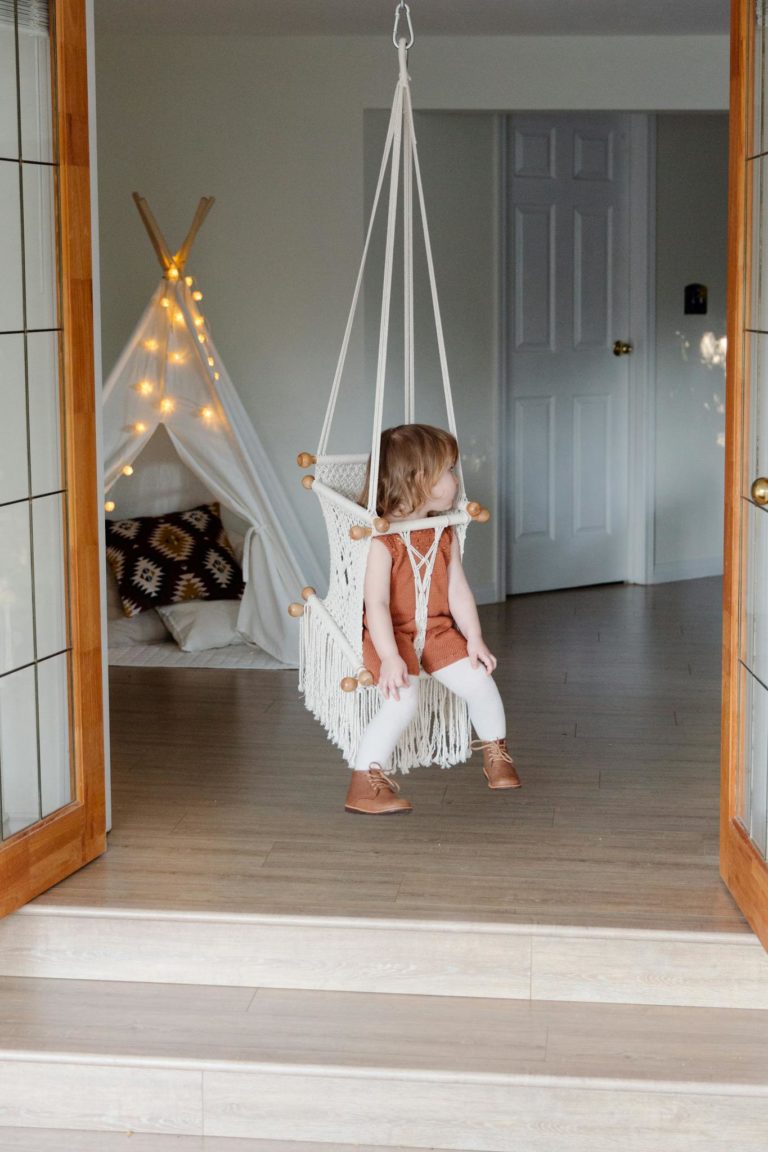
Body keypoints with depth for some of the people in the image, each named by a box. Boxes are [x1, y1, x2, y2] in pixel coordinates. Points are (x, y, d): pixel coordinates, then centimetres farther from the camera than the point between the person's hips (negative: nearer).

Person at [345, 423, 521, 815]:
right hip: (391, 633, -6)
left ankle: (495, 750, 26)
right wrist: (390, 658, -35)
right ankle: (364, 783, -19)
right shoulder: (382, 540, -21)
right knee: (403, 698, -28)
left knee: (481, 682, -5)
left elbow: (458, 591, 4)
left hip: (436, 629, 6)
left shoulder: (444, 535, 3)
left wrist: (474, 639, -4)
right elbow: (377, 603, -27)